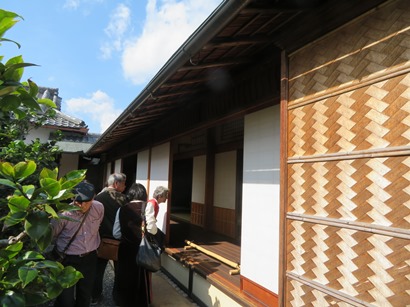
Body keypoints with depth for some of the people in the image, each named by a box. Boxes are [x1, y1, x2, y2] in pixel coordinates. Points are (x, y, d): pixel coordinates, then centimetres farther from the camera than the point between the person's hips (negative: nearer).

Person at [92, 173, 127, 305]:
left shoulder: (98, 197, -10)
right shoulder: (123, 199, -13)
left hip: (102, 238, 1)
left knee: (99, 268, 17)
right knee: (119, 269, 16)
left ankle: (95, 296, 25)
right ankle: (117, 295, 27)